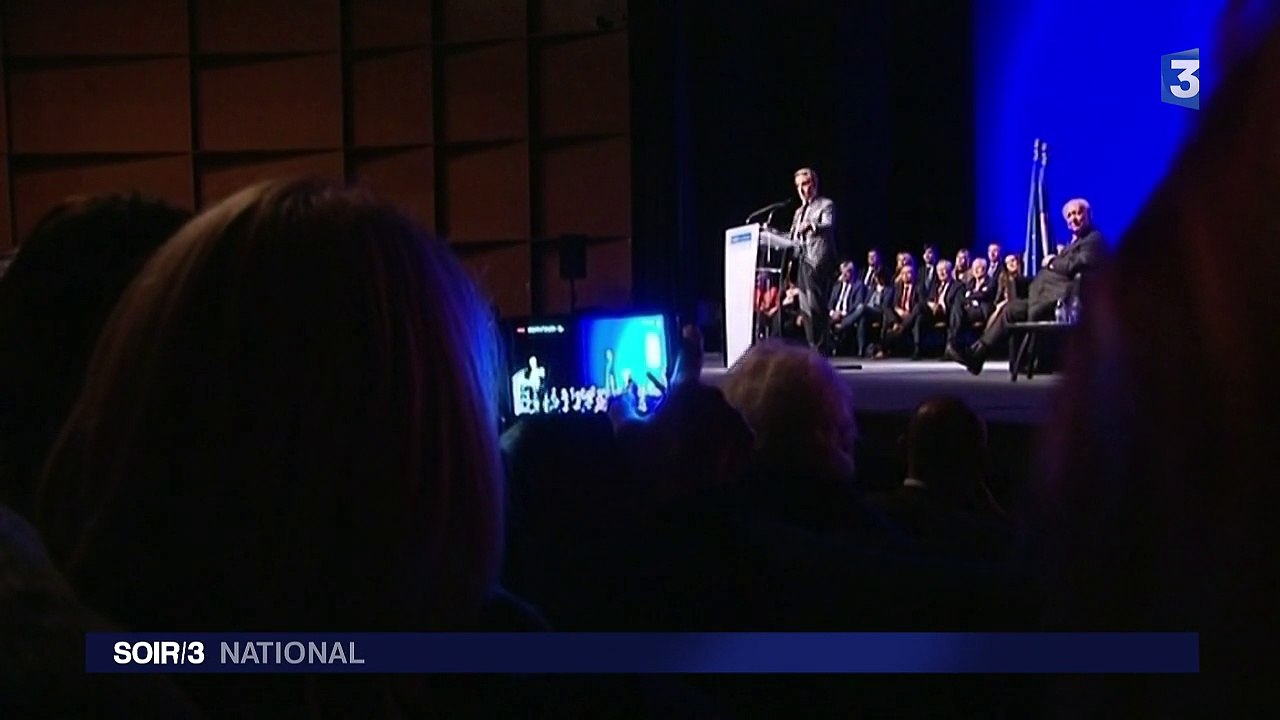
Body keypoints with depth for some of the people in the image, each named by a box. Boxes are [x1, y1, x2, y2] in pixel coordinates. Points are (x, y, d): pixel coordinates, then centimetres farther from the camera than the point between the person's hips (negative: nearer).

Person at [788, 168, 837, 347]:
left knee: (815, 306, -15)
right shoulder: (799, 211, 26)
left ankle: (821, 346, -15)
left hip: (817, 261, -8)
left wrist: (811, 226, -37)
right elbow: (793, 236, 26)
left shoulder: (826, 205, 2)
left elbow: (828, 226, -17)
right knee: (805, 309, 4)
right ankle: (812, 346, 6)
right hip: (801, 262, 8)